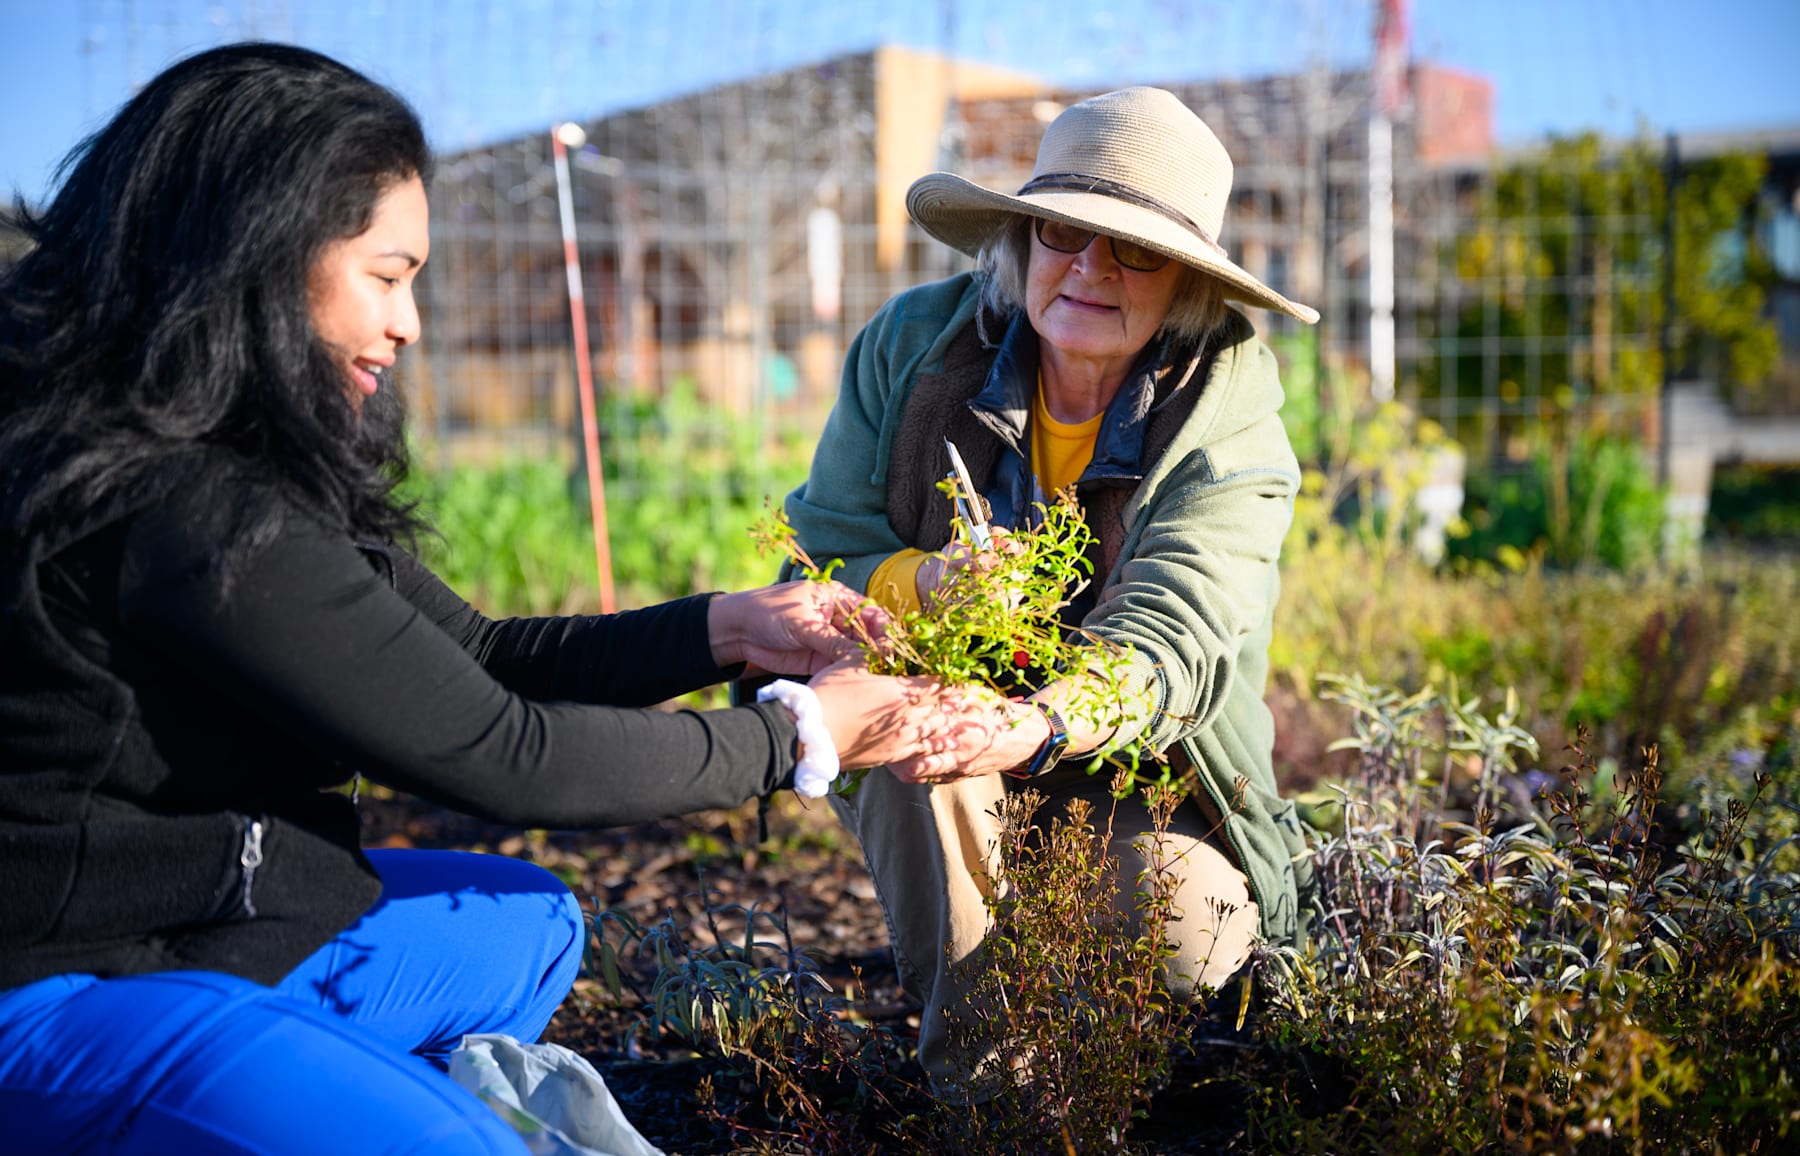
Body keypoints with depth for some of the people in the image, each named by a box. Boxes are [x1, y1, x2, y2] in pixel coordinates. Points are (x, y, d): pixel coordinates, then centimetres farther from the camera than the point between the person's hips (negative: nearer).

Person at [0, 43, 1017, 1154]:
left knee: (529, 924, 21)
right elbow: (501, 754, -22)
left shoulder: (251, 471, 5)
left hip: (221, 914, 10)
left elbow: (473, 655, 8)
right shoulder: (188, 517, -26)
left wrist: (729, 628, 0)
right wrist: (797, 735, -11)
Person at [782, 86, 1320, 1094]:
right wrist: (921, 583, -35)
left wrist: (1036, 729, -52)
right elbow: (821, 553, -10)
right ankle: (966, 1042, -13)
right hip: (928, 785, 1)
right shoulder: (913, 344, -9)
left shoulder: (1233, 425, -14)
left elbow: (1169, 641, -29)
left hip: (1139, 779, -1)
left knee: (1170, 938, -29)